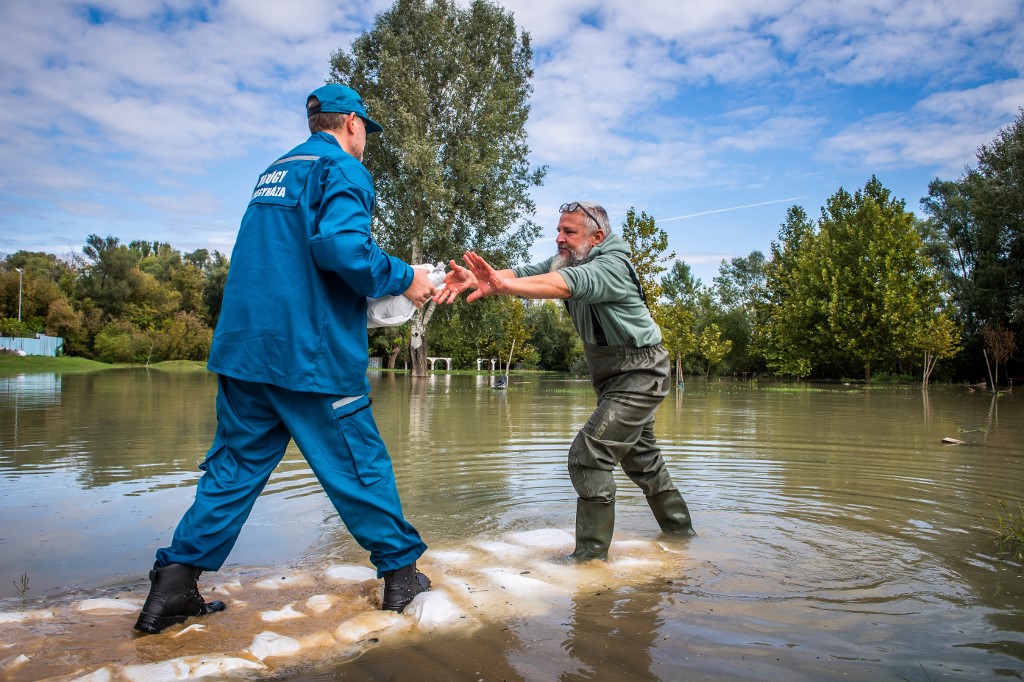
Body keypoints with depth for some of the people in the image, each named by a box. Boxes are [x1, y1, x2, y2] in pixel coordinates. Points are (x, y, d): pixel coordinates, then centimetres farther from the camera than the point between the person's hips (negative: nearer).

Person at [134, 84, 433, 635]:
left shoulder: (274, 171, 21)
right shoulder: (343, 169, -4)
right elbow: (340, 244, -22)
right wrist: (402, 279, -8)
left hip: (244, 343, 7)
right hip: (313, 351, -7)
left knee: (236, 465, 11)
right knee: (359, 464, 4)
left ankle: (173, 586, 10)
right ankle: (400, 573, 17)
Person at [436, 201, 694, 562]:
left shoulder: (612, 265, -25)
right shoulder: (566, 259, -1)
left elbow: (571, 283, -45)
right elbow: (525, 273, -16)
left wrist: (504, 285, -60)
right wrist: (475, 277, -35)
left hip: (640, 374, -10)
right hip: (610, 375, 10)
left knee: (588, 454, -18)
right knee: (639, 455, 22)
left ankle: (591, 552, -7)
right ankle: (678, 526, 41)